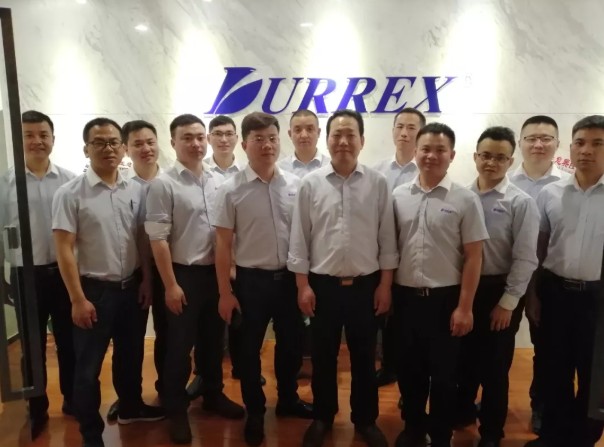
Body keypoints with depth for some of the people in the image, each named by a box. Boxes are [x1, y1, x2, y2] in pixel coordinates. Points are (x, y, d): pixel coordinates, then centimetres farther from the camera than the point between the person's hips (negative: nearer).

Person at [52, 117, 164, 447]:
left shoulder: (136, 191, 1)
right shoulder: (70, 193, -11)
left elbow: (143, 240, 7)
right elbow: (64, 250, -13)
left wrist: (146, 281, 5)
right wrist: (78, 299, -15)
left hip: (130, 287, 4)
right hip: (94, 290, -4)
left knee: (130, 354, 21)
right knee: (88, 365, 9)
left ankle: (130, 407, 44)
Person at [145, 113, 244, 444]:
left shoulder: (219, 182, 5)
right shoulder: (164, 184, -10)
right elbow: (158, 239, -12)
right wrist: (171, 285, -14)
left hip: (216, 272, 5)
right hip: (184, 274, -4)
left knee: (213, 340, 18)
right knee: (180, 345, 8)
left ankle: (214, 395, 37)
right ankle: (176, 410, 26)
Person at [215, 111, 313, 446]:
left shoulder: (295, 185, -1)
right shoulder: (231, 190, -8)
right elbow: (223, 245, -6)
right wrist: (225, 292, -6)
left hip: (289, 278, 3)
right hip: (251, 280, -2)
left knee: (291, 344, 18)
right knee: (249, 350, 12)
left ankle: (288, 399, 42)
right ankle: (255, 412, 33)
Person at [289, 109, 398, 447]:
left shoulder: (378, 183, -2)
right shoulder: (311, 183, -2)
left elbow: (387, 239, 1)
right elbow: (300, 238, -1)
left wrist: (385, 285, -1)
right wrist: (303, 285, -3)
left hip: (366, 285, 0)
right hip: (323, 285, 0)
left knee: (364, 357, 14)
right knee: (324, 357, 14)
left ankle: (366, 419, 34)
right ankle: (323, 417, 34)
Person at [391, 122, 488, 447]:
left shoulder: (465, 200, -6)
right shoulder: (398, 196, 3)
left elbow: (473, 257, -6)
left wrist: (465, 307, -9)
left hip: (445, 298, -2)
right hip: (406, 296, 3)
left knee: (444, 372, 11)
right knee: (409, 368, 16)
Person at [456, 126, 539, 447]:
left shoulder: (521, 203, -9)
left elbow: (525, 259, -9)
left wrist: (507, 302, -10)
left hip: (499, 290, -3)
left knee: (494, 365, 11)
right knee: (464, 358, 19)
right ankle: (462, 411, 43)